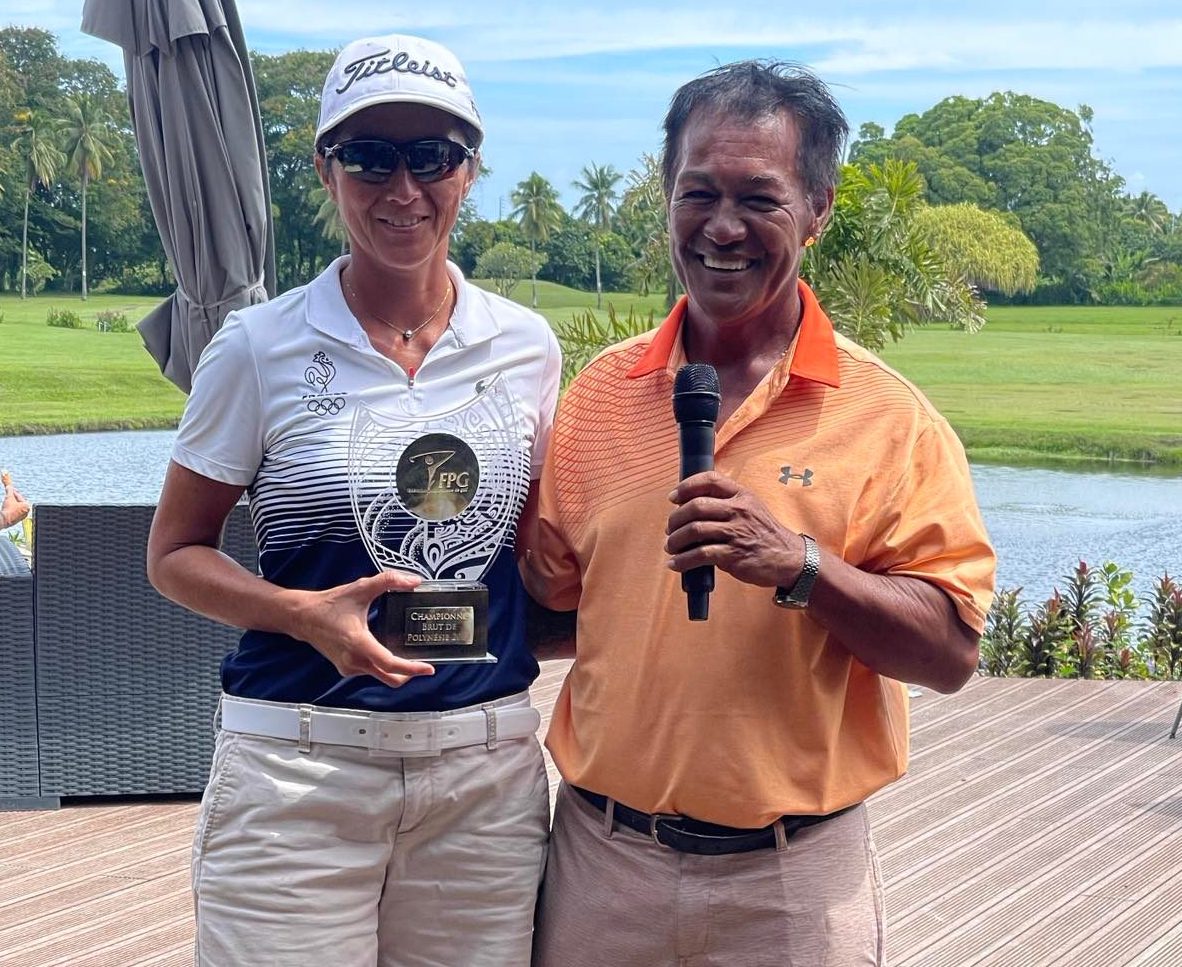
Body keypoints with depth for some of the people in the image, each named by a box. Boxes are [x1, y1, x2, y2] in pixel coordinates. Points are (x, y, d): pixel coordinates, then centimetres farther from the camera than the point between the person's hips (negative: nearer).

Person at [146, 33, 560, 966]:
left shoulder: (527, 347, 5)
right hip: (298, 768, -2)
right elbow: (175, 551, 1)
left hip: (488, 763, 3)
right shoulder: (261, 348, -3)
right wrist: (308, 613, -15)